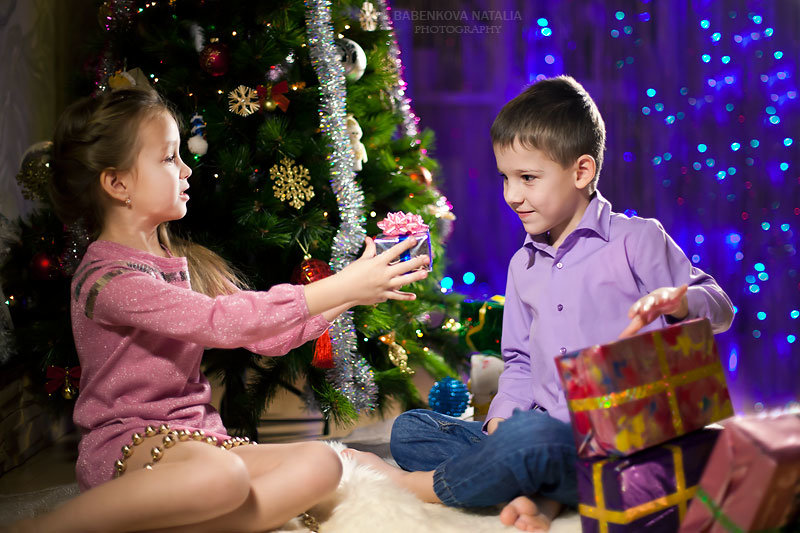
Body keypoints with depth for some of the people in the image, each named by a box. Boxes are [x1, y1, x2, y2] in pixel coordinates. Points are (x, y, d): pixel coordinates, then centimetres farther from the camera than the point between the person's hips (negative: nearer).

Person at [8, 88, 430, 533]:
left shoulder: (186, 263, 12)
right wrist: (340, 287, -24)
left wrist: (355, 291, -2)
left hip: (196, 436, 8)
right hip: (126, 444, -8)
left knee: (321, 464, -13)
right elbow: (221, 321, -27)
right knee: (223, 476, -38)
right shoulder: (107, 277, -15)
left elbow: (269, 336, 10)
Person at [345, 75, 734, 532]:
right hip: (544, 429, 7)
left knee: (530, 435, -39)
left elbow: (721, 309, 1)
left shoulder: (637, 241, 0)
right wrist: (501, 421, 3)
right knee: (409, 429, -3)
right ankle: (540, 494, -22)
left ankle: (417, 485, -11)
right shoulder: (523, 265, 19)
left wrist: (676, 303, -22)